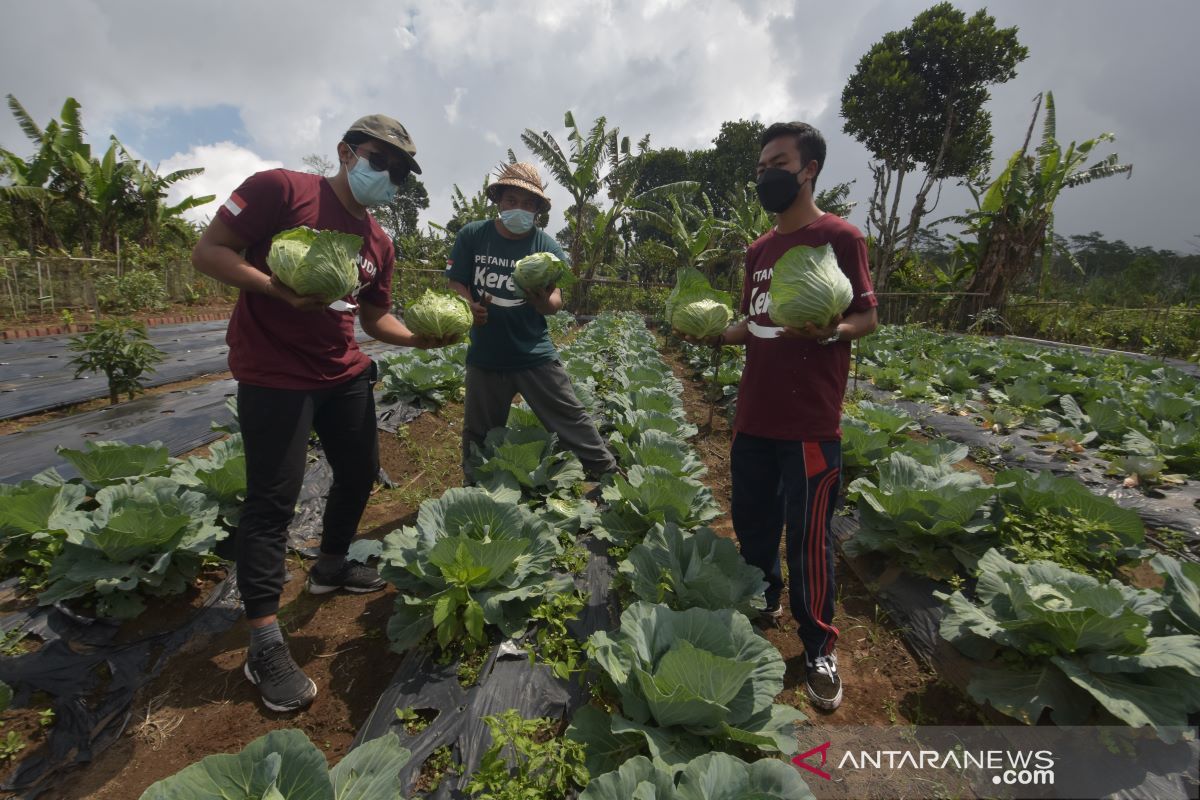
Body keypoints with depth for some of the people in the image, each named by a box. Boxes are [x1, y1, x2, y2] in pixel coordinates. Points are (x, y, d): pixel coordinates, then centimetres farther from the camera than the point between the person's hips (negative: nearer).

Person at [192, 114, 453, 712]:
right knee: (273, 498, -5)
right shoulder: (280, 190, -9)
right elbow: (208, 251, -11)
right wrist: (280, 290, -26)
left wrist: (421, 337, -3)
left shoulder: (378, 243, 11)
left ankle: (331, 566, 40)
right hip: (274, 375, -7)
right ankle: (264, 645, 6)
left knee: (361, 471, 14)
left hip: (344, 373, 8)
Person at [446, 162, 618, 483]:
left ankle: (611, 477, 16)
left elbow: (556, 301, -5)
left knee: (572, 420, -1)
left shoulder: (546, 245, -2)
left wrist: (544, 302, -29)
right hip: (485, 356, 1)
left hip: (535, 354, -1)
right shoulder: (471, 235, -1)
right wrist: (471, 306, -19)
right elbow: (456, 284, 3)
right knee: (478, 437, 14)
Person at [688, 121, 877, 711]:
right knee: (751, 518, 17)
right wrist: (715, 332, 3)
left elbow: (868, 318, -6)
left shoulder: (839, 236, -5)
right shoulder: (758, 250, 15)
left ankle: (819, 649, 22)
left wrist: (827, 332, -26)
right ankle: (763, 602, 41)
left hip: (809, 421, -6)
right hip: (753, 416, 7)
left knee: (808, 536, 2)